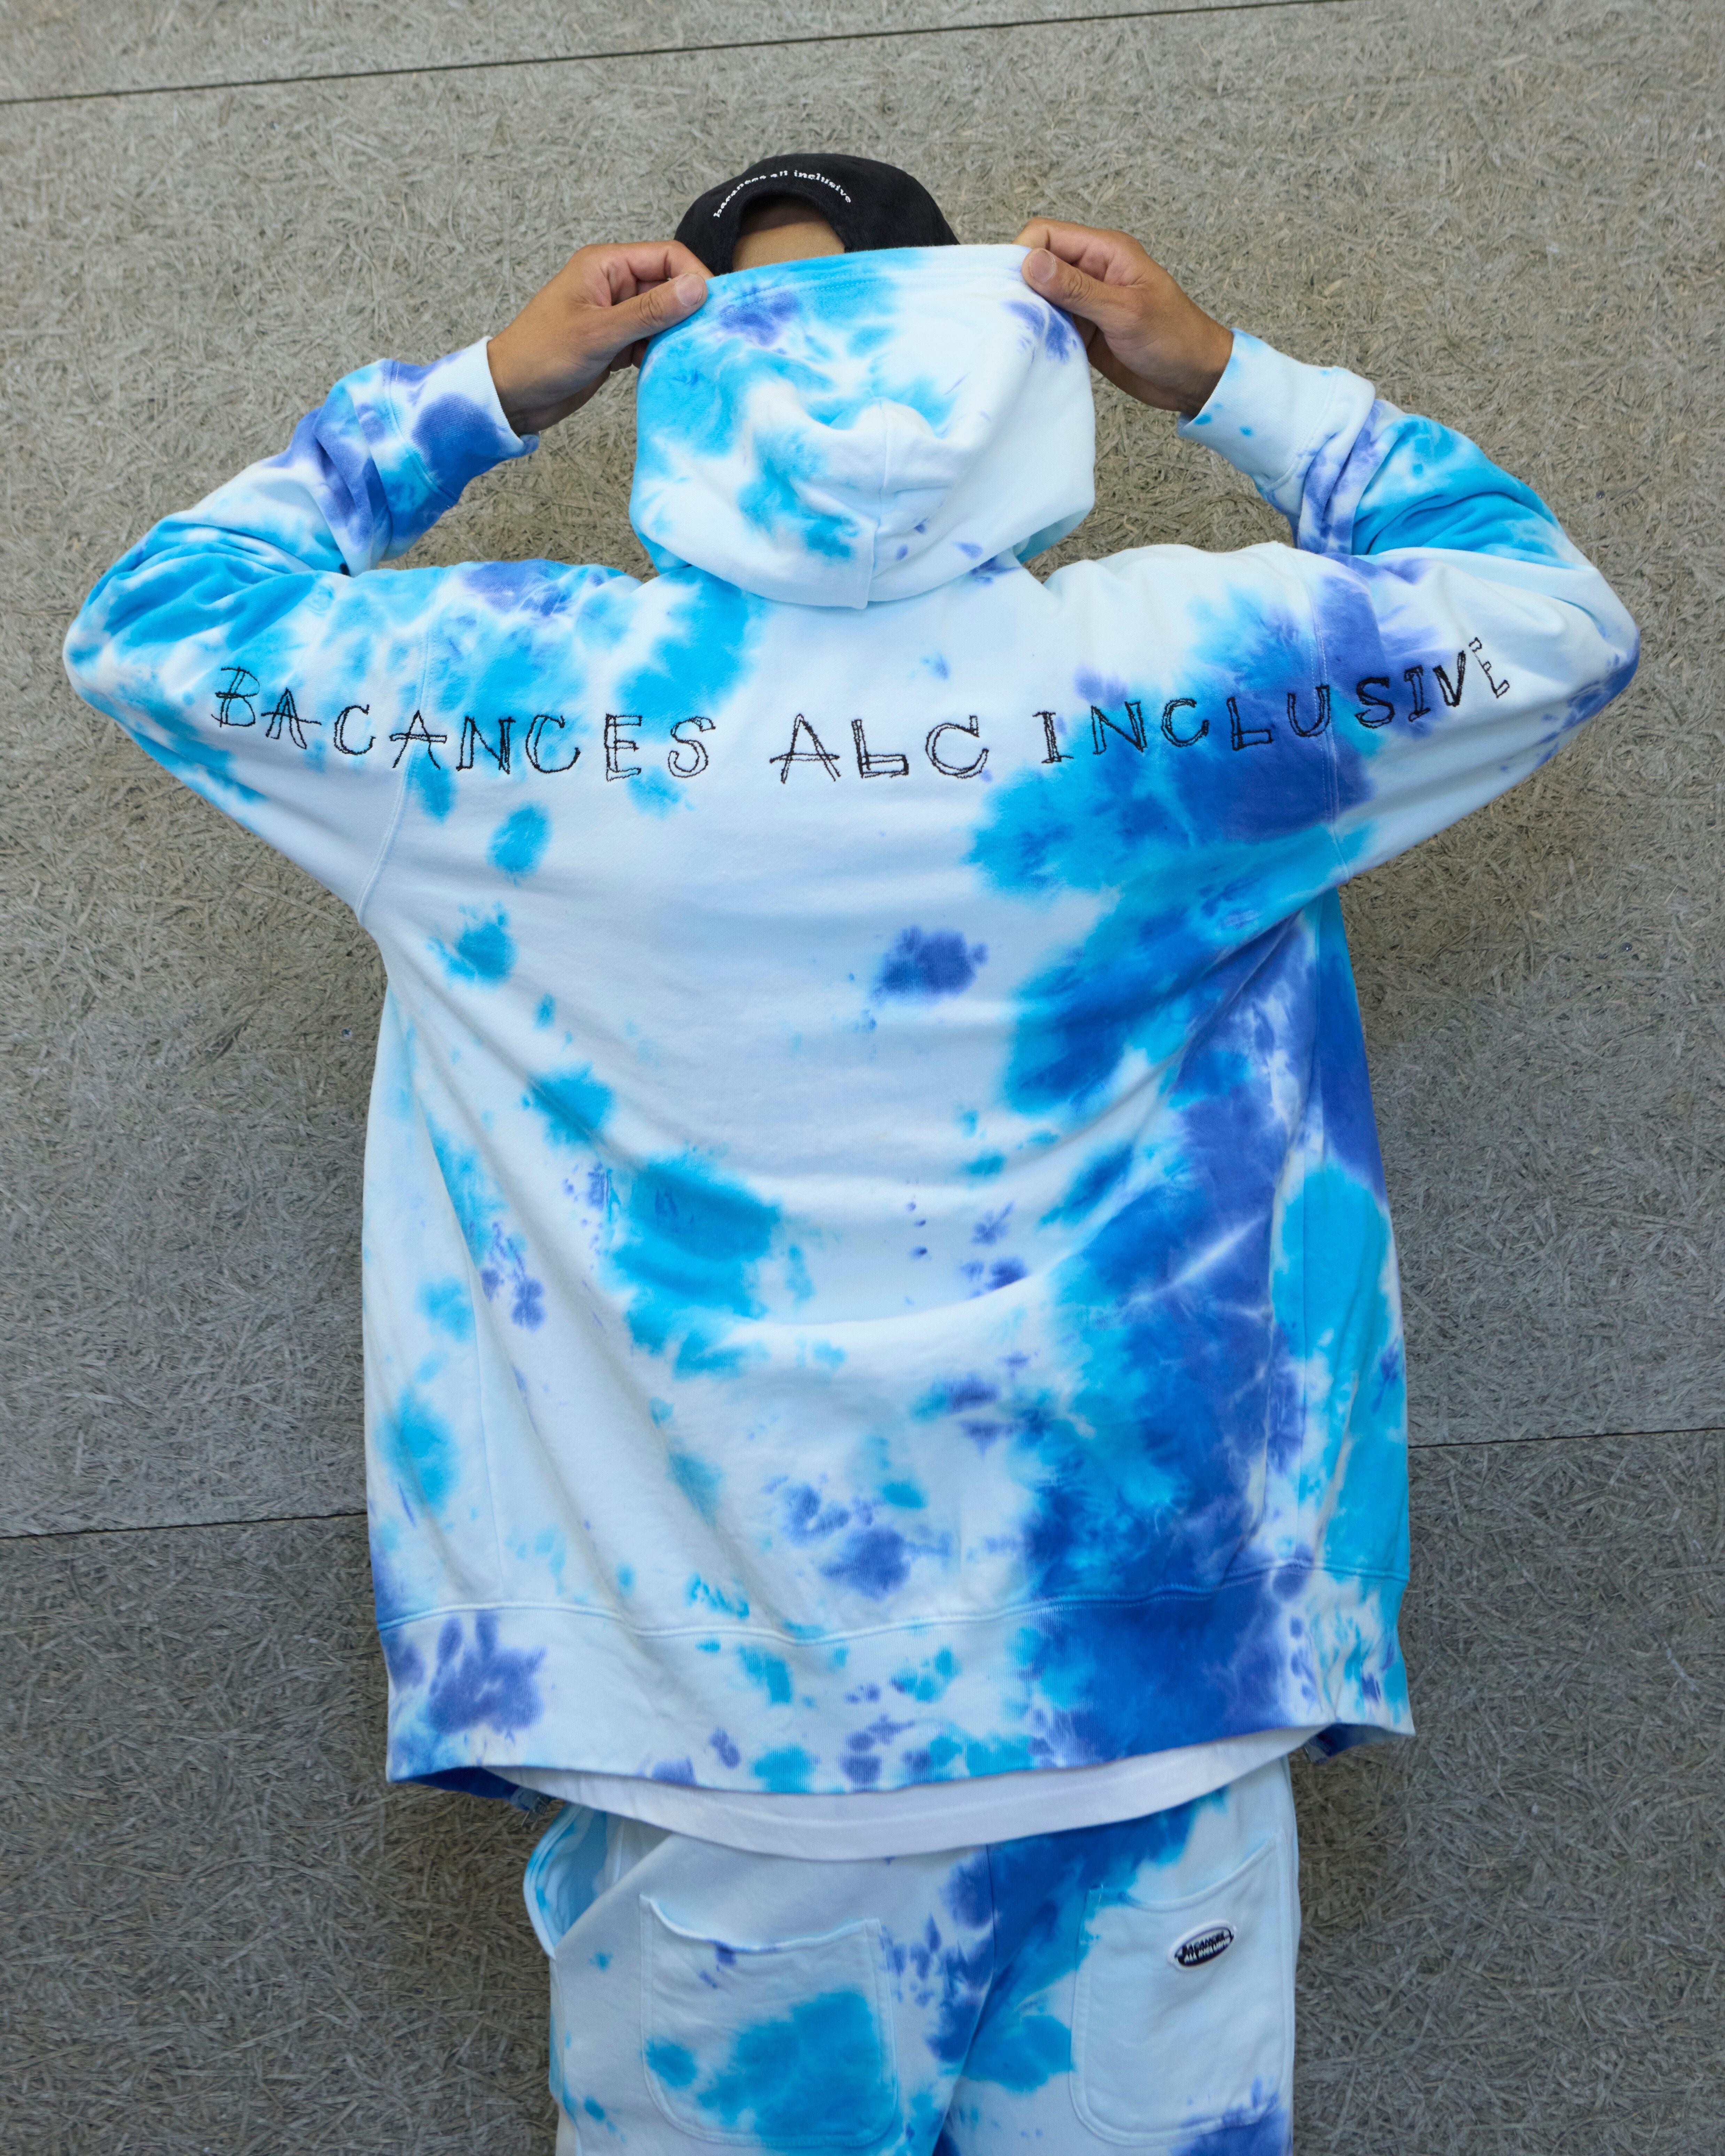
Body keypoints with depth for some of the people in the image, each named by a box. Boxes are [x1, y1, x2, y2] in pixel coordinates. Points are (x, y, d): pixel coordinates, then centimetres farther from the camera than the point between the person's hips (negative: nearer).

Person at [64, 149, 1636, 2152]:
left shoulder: (533, 698, -9)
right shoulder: (1182, 675, -9)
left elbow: (147, 622, 9)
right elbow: (1557, 615, 11)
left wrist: (481, 392, 6)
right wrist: (1231, 383, 8)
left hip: (719, 1714, 0)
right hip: (1144, 1689, 1)